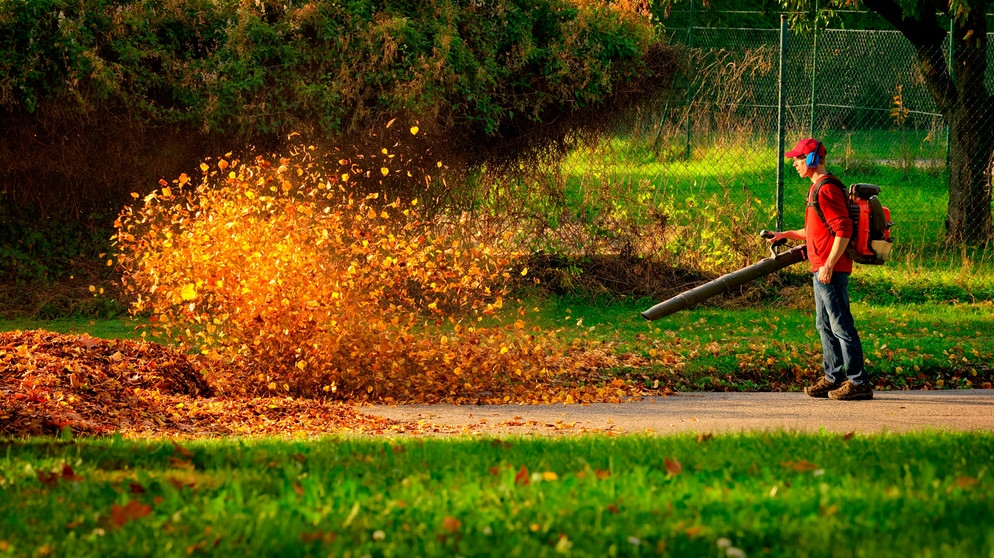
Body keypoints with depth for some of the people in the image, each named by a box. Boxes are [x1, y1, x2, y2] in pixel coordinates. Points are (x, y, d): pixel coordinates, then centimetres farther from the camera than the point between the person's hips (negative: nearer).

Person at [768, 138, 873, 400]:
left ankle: (859, 382, -7)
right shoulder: (817, 188, 17)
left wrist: (829, 265, -24)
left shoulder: (827, 189, -15)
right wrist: (787, 235, 22)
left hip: (832, 271, -11)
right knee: (825, 325, 15)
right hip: (822, 269, 11)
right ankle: (834, 378, 21)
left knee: (841, 325, -9)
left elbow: (843, 230, -21)